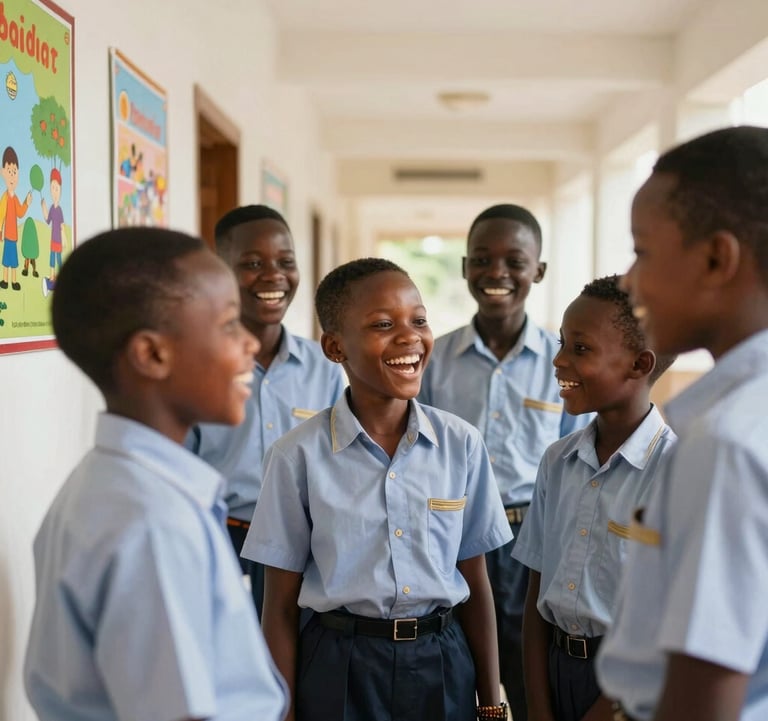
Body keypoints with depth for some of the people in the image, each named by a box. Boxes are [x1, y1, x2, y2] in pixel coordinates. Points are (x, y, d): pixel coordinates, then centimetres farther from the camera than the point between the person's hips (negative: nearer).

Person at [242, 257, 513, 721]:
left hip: (444, 665, 2)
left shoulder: (462, 444, -3)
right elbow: (282, 606, -3)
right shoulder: (300, 455, -9)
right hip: (340, 668, -2)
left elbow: (477, 586, 4)